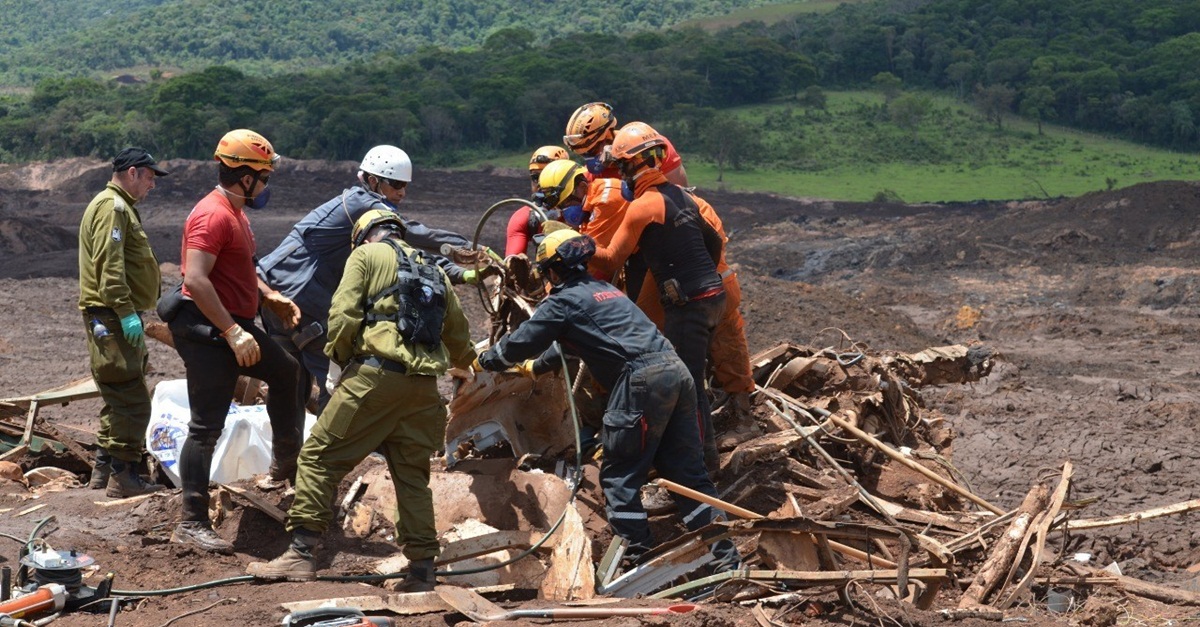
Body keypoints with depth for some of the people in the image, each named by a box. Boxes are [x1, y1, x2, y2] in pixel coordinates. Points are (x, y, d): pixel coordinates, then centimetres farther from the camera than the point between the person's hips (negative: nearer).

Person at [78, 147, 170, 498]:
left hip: (117, 316, 11)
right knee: (132, 401, -10)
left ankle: (104, 472, 22)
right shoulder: (112, 207, -12)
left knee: (119, 399, 16)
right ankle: (123, 477, -8)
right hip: (111, 316, -11)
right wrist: (126, 312, -26)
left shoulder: (121, 206, 22)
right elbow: (109, 265, -22)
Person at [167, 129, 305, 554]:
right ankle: (191, 524, -5)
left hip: (234, 327, 11)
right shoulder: (213, 215, -19)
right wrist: (233, 332, -29)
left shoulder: (235, 213, 14)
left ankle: (286, 463, 42)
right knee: (206, 427, -9)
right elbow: (195, 279, -28)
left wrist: (271, 298, 14)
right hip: (208, 331, -11)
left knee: (286, 373, 27)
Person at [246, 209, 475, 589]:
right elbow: (458, 334, 28)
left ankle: (301, 554, -8)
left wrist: (339, 355, 11)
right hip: (424, 384, 6)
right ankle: (422, 570, 9)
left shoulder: (367, 255, 8)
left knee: (320, 456, -1)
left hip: (375, 374, -6)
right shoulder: (433, 269, 25)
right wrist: (464, 361, 50)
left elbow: (343, 314, -6)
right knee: (413, 473, 11)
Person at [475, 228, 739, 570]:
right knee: (688, 474, 10)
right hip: (677, 372, 8)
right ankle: (727, 561, 7)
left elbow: (520, 342, 9)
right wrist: (535, 366, 58)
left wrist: (486, 360, 28)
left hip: (642, 381, -8)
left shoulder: (564, 301, 3)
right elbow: (570, 343, 45)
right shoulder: (604, 289, 29)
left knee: (619, 477, 2)